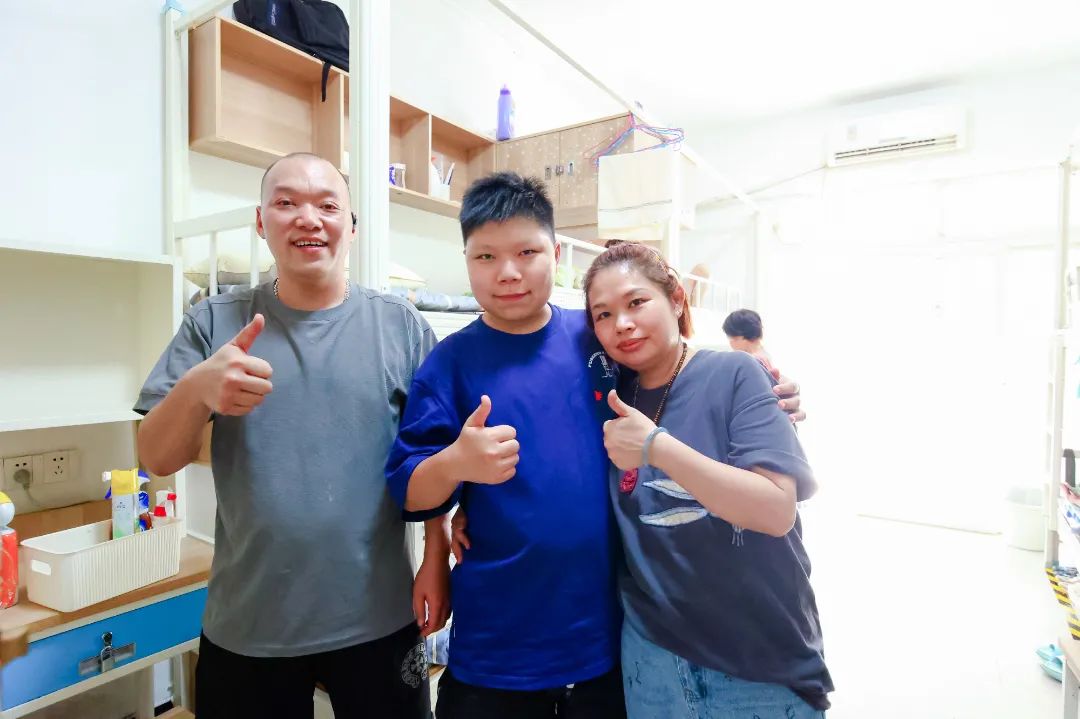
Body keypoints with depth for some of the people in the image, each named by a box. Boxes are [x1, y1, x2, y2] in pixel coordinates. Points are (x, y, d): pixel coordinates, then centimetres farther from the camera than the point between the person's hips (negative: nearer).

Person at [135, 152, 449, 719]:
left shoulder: (400, 325, -4)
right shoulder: (214, 324, -2)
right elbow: (156, 461, -4)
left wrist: (437, 561, -6)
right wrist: (197, 389, -24)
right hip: (245, 627, 1)